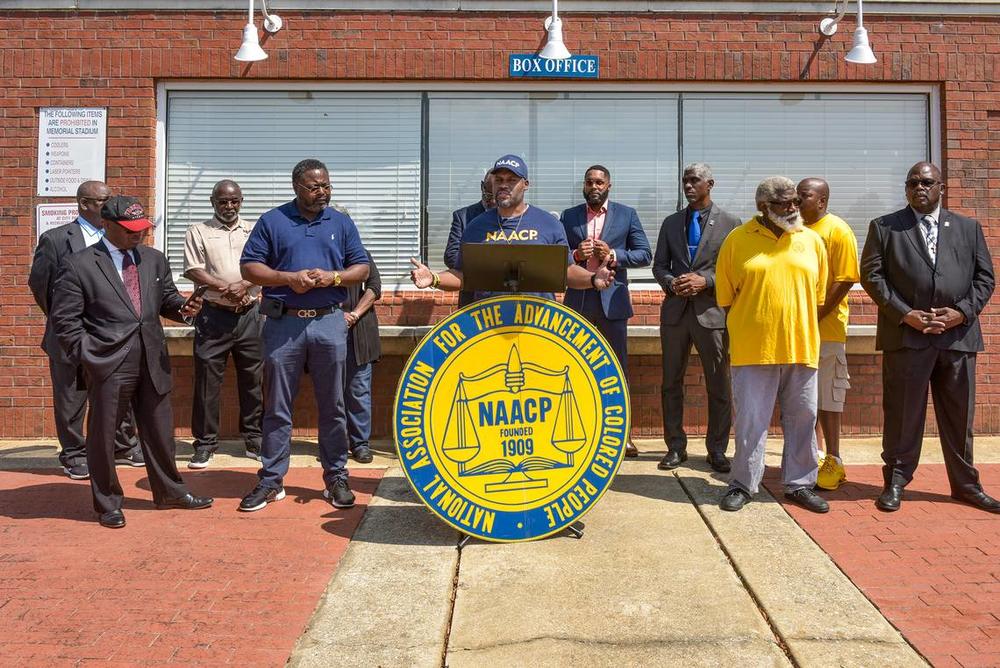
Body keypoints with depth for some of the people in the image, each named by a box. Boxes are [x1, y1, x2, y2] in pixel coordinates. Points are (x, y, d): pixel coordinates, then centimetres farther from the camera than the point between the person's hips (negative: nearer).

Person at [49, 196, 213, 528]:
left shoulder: (154, 259, 11)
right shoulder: (79, 265, -3)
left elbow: (166, 299, 18)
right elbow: (64, 319, -2)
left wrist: (182, 308, -4)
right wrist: (87, 355, -9)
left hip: (152, 361, 4)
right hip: (108, 365, -4)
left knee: (159, 430, 14)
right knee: (103, 434, 6)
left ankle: (169, 492, 30)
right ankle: (108, 504, 23)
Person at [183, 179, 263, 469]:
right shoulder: (198, 231, 6)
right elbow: (192, 270, -5)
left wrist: (243, 285, -16)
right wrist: (224, 288, -17)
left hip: (250, 314, 2)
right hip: (213, 315, -2)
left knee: (252, 379, 8)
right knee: (207, 380, 0)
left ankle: (253, 439, 19)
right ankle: (205, 443, 9)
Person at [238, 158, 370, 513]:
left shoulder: (342, 222, 11)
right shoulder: (272, 221, 7)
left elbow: (362, 268, 9)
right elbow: (249, 267, 3)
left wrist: (333, 277, -10)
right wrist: (287, 278, -12)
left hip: (329, 323, 1)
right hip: (282, 323, -1)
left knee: (332, 406, 6)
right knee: (277, 408, 5)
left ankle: (336, 478, 16)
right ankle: (271, 480, 15)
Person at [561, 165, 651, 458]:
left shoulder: (626, 214, 6)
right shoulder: (569, 216, 9)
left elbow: (645, 254, 1)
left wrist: (613, 255, -13)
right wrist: (576, 254, -13)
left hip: (612, 300, -1)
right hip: (578, 301, 1)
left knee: (618, 368, 4)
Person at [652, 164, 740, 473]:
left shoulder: (730, 223, 2)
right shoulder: (671, 222, 12)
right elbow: (659, 266, 12)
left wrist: (706, 281, -14)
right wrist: (671, 282, -8)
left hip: (712, 311, -3)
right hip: (675, 310, 3)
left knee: (719, 386, 3)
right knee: (671, 382, 6)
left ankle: (717, 449, 15)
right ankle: (675, 447, 17)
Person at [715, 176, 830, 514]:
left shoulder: (812, 240, 8)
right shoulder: (737, 240, 0)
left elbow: (819, 295, 12)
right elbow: (726, 296, 4)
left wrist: (803, 332, 8)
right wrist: (740, 336, 3)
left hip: (801, 347, 3)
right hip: (753, 348, -3)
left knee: (803, 417, 10)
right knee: (750, 419, 3)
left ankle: (799, 483, 24)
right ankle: (743, 484, 16)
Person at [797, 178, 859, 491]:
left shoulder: (838, 230, -6)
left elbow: (845, 280, -13)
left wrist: (817, 315, -17)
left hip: (826, 327, -6)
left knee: (826, 397, -1)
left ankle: (833, 461, 8)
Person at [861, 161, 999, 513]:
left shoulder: (968, 228, 15)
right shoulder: (884, 227, 7)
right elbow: (871, 275, -1)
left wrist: (962, 311, -7)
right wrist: (904, 313, -11)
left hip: (958, 335, 3)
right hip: (906, 335, -2)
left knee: (959, 414, 10)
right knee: (902, 414, 2)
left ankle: (965, 484, 23)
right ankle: (895, 482, 13)